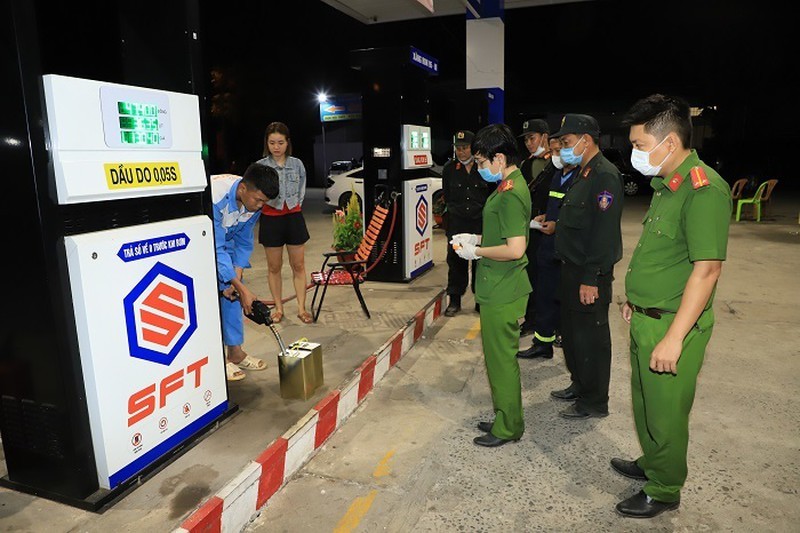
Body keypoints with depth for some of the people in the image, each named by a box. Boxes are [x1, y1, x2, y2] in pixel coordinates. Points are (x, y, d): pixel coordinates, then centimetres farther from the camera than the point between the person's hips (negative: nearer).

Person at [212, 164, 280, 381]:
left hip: (223, 239, 6)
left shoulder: (253, 202, -17)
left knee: (231, 292, 4)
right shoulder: (215, 197, -39)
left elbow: (243, 243, -5)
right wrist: (242, 289, -35)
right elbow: (216, 249, -36)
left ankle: (235, 352, 13)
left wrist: (236, 278, -15)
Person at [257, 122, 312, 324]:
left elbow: (301, 192, 9)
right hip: (271, 219, -1)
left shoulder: (297, 164, 1)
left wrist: (293, 207, 1)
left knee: (298, 266, 4)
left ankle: (301, 308, 13)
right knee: (274, 267, 8)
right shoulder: (260, 166, -4)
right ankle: (278, 308, 21)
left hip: (294, 217, 1)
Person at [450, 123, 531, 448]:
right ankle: (505, 418, 34)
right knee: (500, 357, 19)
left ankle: (507, 428, 19)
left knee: (501, 359, 3)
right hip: (499, 289, 10)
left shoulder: (510, 194, -21)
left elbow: (515, 248, -27)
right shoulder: (511, 185, 11)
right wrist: (477, 238, 10)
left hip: (502, 293, -10)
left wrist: (476, 252, -14)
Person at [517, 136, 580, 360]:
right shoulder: (557, 177, 15)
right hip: (548, 247, 9)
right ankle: (543, 343, 27)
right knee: (545, 296, 14)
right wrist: (545, 217, 8)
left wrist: (558, 226, -20)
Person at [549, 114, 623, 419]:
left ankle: (595, 402, 17)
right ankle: (579, 385, 36)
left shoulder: (605, 176, -18)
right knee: (572, 332, 19)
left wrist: (591, 279, -24)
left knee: (591, 337, 2)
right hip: (572, 268, 10)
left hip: (590, 274, -10)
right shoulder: (584, 174, 14)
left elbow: (604, 233, -24)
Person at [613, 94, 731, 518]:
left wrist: (673, 337, -25)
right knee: (644, 402, 23)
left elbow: (706, 269, -25)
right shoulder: (665, 184, 8)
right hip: (646, 318, 9)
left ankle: (664, 490, 29)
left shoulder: (703, 189, -22)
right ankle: (651, 464, 45)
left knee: (665, 412, 8)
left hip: (673, 324, -9)